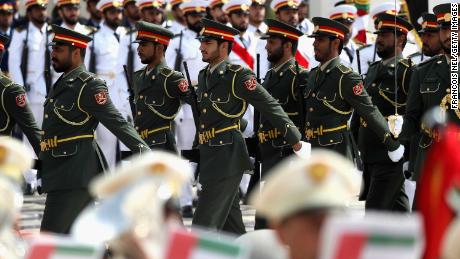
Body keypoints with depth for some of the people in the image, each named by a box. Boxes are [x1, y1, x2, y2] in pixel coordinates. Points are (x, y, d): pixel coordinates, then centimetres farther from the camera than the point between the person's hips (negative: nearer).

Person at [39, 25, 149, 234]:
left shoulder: (89, 86, -11)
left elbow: (117, 123, -17)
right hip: (59, 174, 9)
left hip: (76, 175, -9)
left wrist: (143, 151, -26)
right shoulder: (62, 84, 16)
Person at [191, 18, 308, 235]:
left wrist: (297, 143, -8)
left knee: (203, 224, -12)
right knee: (230, 228, 12)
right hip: (209, 158, 8)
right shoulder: (203, 76, 13)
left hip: (227, 158, -8)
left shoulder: (238, 75, -11)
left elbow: (271, 107, -9)